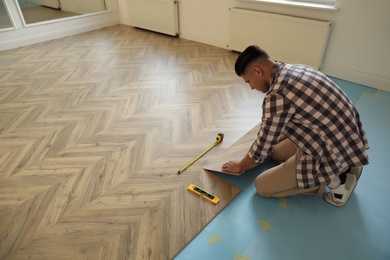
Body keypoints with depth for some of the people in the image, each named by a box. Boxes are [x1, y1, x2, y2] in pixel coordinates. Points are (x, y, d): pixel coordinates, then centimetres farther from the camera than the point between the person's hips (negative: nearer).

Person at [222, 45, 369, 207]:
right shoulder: (296, 69, 4)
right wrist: (278, 138, 32)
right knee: (276, 152, 25)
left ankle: (334, 179, 2)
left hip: (335, 153, -9)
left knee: (262, 185, -2)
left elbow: (263, 147, -14)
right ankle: (343, 168, 15)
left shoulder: (277, 95, -26)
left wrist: (240, 166, 6)